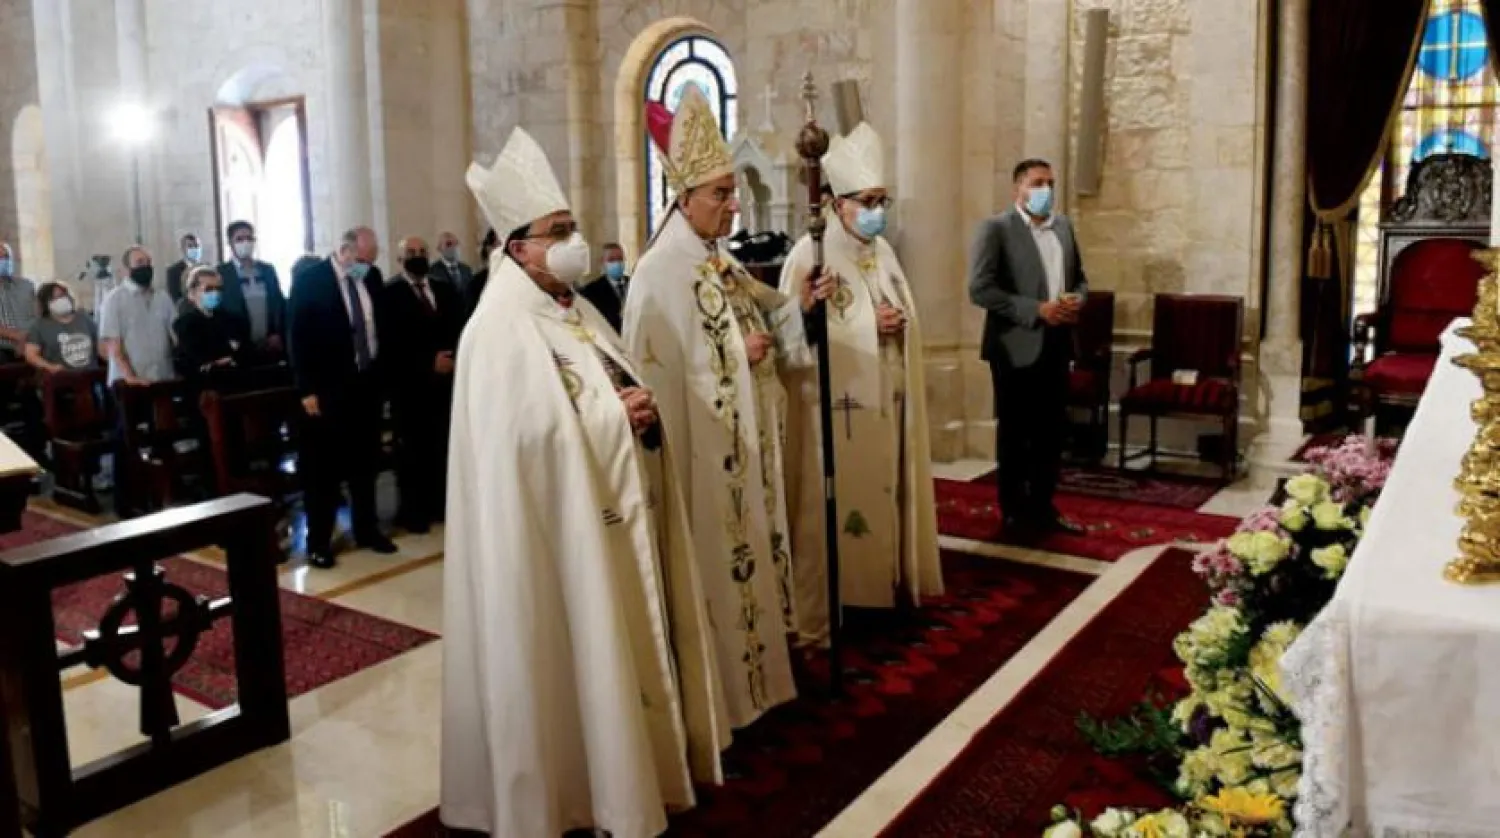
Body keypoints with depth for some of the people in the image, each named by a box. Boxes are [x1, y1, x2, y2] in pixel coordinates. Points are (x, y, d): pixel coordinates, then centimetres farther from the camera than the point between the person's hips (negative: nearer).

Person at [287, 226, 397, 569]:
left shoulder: (370, 278, 6)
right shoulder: (309, 279, -9)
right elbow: (297, 337, -10)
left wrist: (381, 373, 7)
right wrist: (307, 390, -14)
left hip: (367, 384, 5)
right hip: (328, 388, -5)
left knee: (365, 463, 14)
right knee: (324, 468, 2)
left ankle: (367, 530, 27)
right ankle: (318, 542, 11)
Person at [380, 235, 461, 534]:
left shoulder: (445, 291, 16)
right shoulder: (389, 294, -1)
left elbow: (460, 331, 12)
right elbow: (391, 343, -9)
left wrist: (453, 358, -7)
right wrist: (428, 362, -14)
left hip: (446, 379, 4)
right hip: (410, 384, -4)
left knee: (442, 446, 0)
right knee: (412, 449, 1)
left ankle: (439, 503, 11)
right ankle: (412, 509, 10)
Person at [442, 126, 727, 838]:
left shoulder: (576, 309, 11)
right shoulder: (502, 328, -17)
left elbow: (623, 389, 16)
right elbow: (534, 430, -25)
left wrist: (641, 410, -6)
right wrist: (618, 412, -17)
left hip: (616, 506, 9)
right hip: (561, 520, -9)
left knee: (621, 644, 18)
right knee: (576, 652, 3)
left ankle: (630, 755, 35)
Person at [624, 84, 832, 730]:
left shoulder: (722, 263, 10)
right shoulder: (661, 273, -17)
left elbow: (756, 328, 17)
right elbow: (664, 373, -20)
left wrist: (799, 305, 1)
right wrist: (738, 355, -18)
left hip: (745, 445, 9)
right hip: (703, 452, -9)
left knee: (747, 551, 17)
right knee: (714, 563, 1)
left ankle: (751, 668, 33)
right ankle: (718, 695, 17)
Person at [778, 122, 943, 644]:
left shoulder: (882, 249, 11)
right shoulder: (810, 255, -12)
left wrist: (899, 322, -6)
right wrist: (868, 326, -18)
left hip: (886, 398, 7)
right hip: (838, 405, -7)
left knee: (883, 493, 14)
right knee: (837, 506, -1)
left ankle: (883, 582, 29)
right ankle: (830, 607, 10)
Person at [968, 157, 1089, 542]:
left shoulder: (1063, 226, 12)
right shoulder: (995, 228, -8)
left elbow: (1079, 277, 20)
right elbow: (980, 289, -16)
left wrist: (1076, 300, -4)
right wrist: (1036, 310, -19)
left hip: (1056, 345, 6)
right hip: (1016, 347, -6)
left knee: (1052, 432, 11)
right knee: (1014, 435, 4)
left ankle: (1043, 508, 24)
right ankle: (1014, 513, 16)